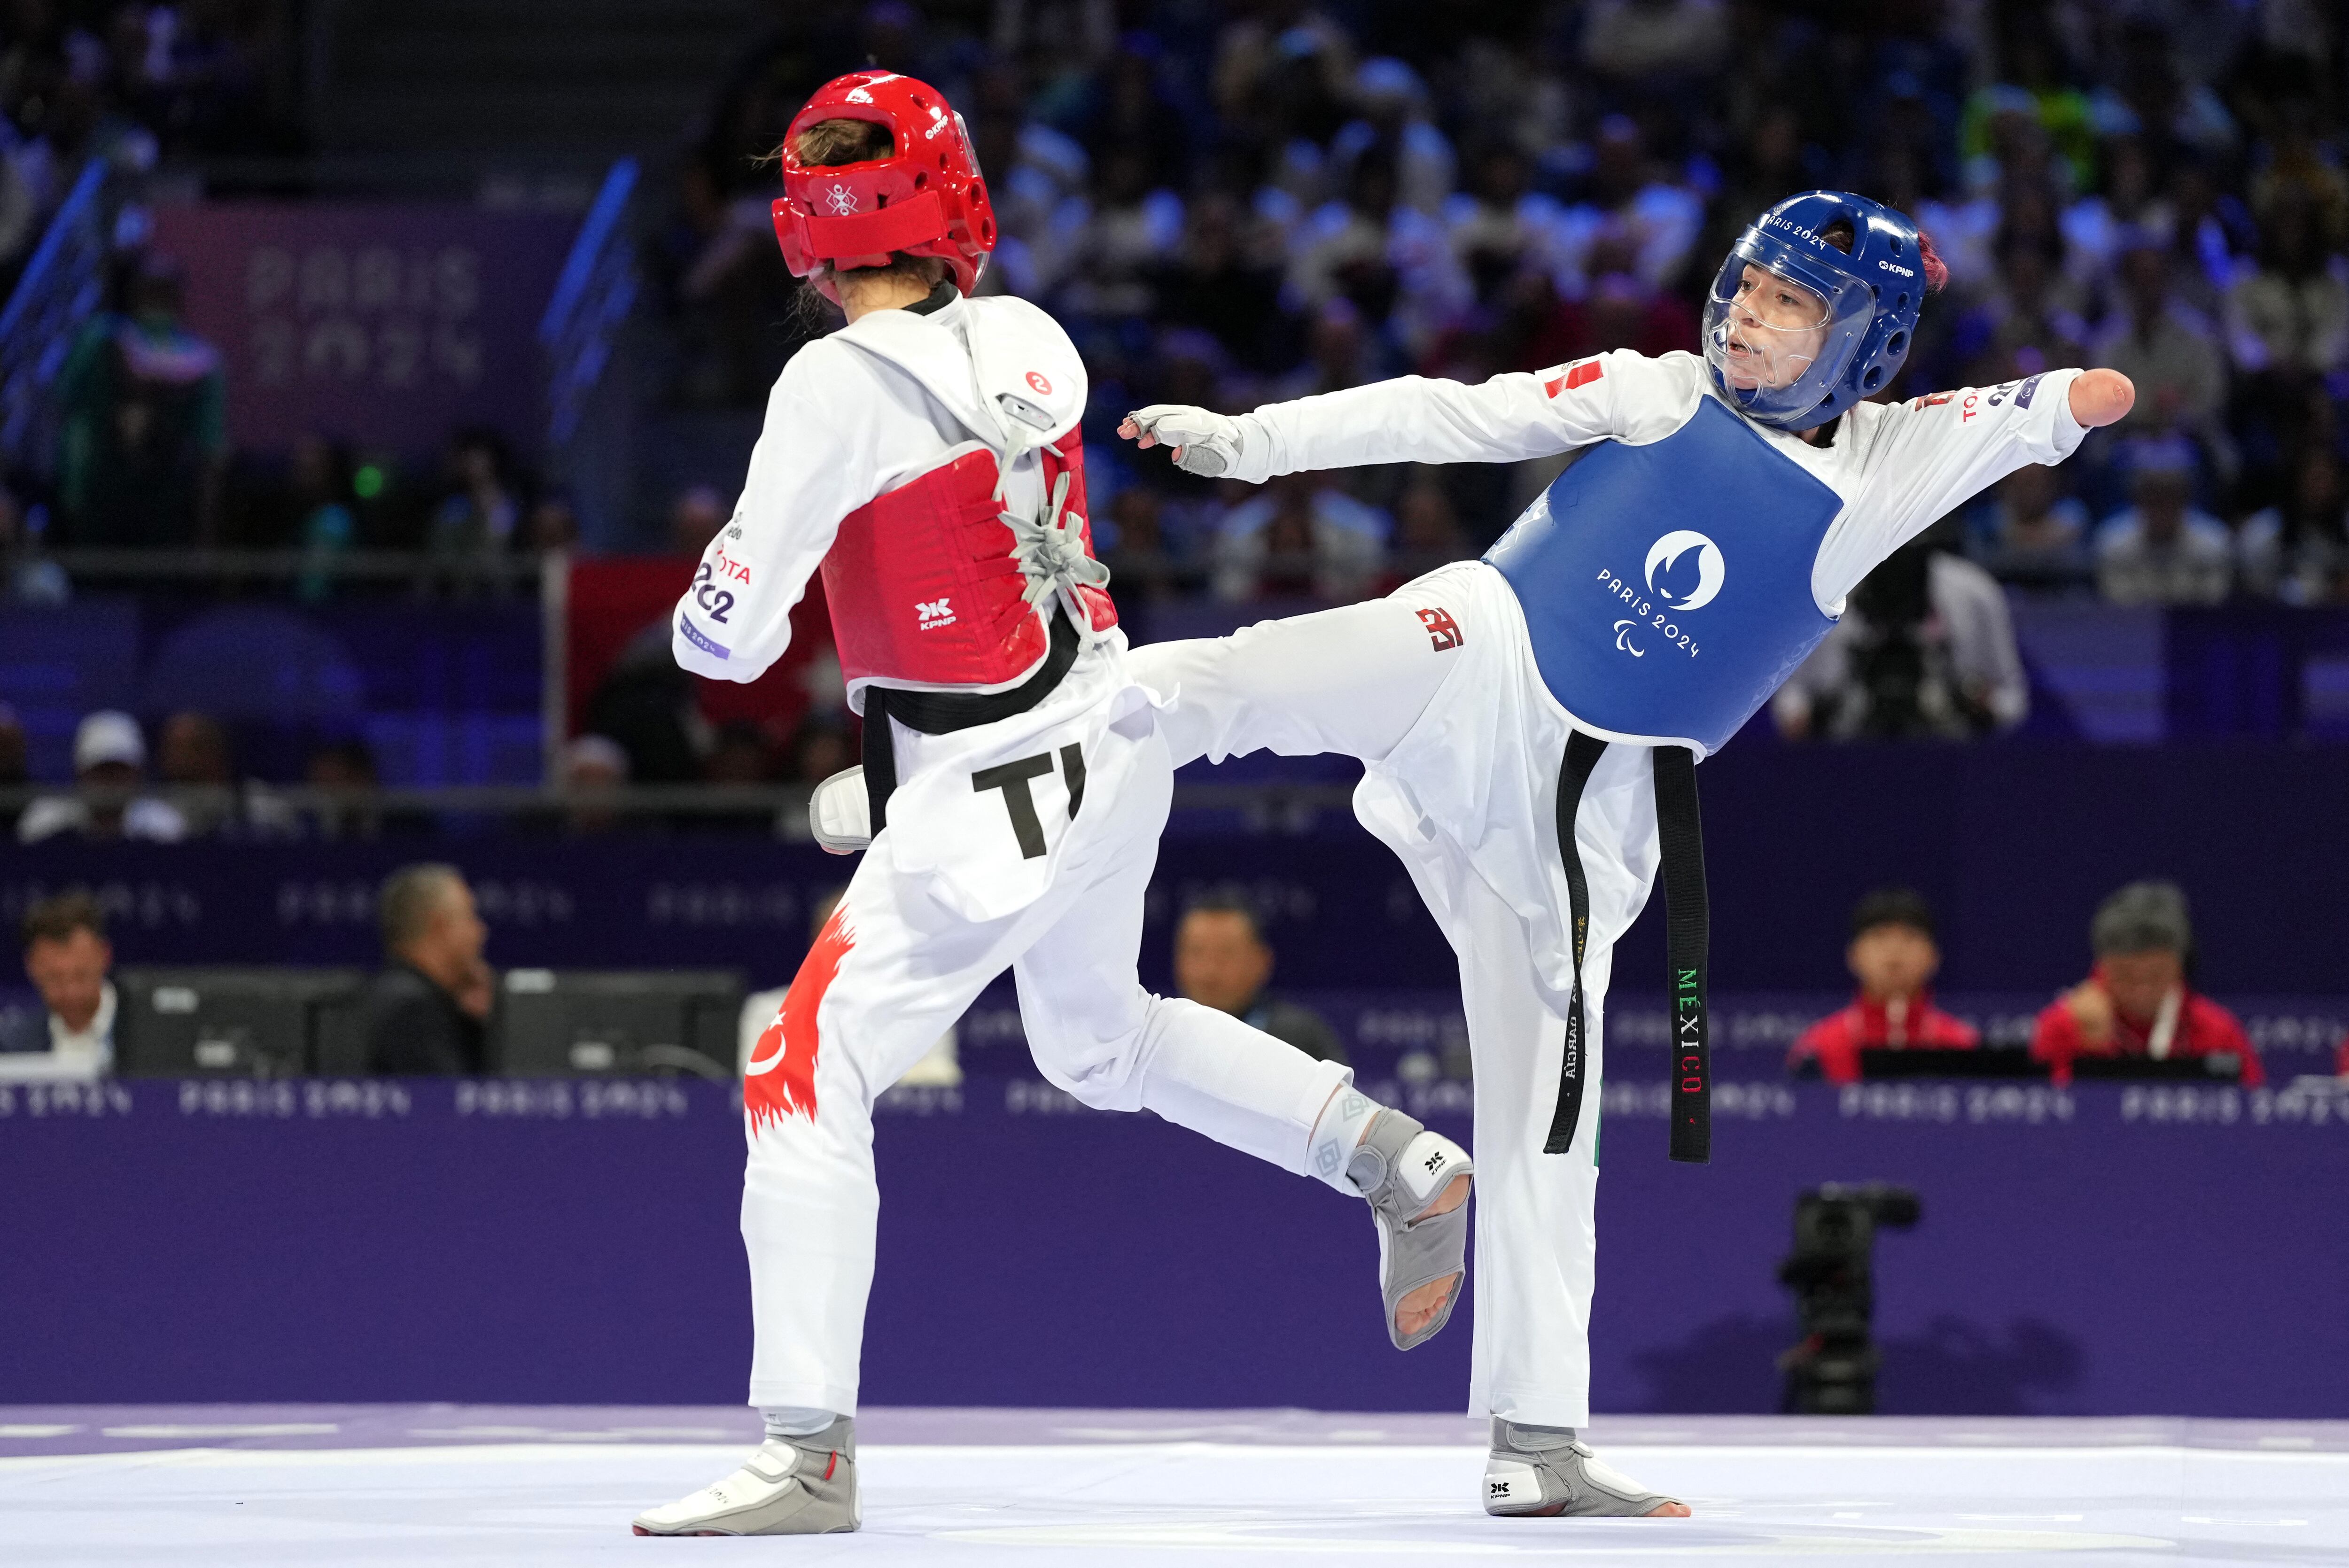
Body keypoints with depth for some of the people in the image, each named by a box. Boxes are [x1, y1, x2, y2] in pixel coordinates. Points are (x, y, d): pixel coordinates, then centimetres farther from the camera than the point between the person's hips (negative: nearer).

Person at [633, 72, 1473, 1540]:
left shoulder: (843, 386, -21)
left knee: (810, 1078, -3)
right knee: (1101, 1040, 32)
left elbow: (730, 636, -18)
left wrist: (706, 614, 7)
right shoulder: (1030, 344, 1)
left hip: (994, 812, -8)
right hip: (1116, 735, 8)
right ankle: (1394, 1159, 27)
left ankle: (809, 1456, -4)